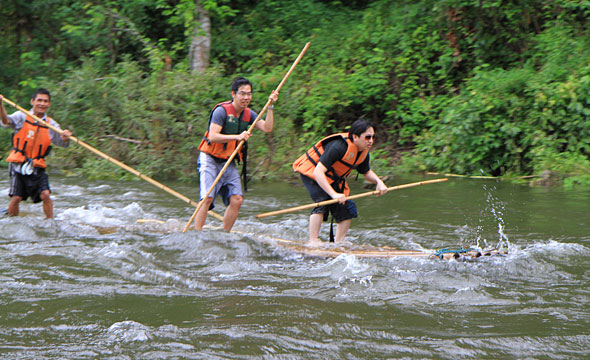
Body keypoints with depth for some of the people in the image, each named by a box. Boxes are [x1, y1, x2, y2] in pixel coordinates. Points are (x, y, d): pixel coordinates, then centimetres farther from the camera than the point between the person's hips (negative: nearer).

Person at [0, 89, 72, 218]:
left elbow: (61, 142, -3)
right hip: (18, 166, -2)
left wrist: (66, 137, -28)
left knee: (45, 195, -13)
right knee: (16, 197, -8)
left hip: (37, 168, 2)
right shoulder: (22, 117, -2)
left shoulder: (51, 124, 6)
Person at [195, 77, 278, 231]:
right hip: (210, 160, -6)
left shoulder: (248, 114, 7)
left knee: (236, 199, -4)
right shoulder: (222, 110, -14)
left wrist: (270, 106, -10)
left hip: (229, 163, 6)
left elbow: (267, 128, -4)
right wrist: (238, 137, -31)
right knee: (207, 198, -17)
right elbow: (213, 137, -23)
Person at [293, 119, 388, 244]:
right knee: (323, 202, -27)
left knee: (348, 209, 1)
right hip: (311, 172, -8)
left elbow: (366, 172, 11)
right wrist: (334, 194, -48)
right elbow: (318, 172, -40)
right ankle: (313, 241, -25)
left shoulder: (363, 152, -9)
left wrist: (378, 181, -11)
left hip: (333, 179, 8)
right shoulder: (339, 147, -35)